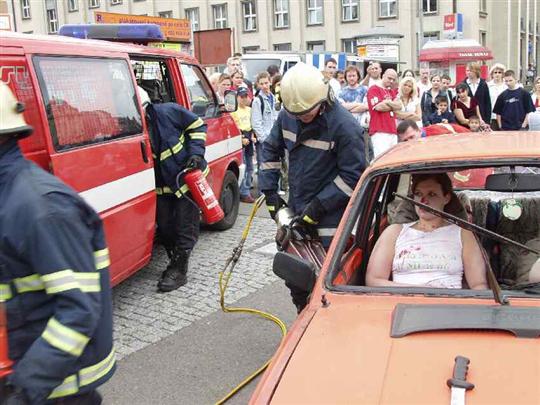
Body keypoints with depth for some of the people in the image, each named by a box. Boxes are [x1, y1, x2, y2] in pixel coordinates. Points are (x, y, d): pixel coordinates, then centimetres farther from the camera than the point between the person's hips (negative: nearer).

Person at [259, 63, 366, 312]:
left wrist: (318, 206, -17)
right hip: (295, 213, 7)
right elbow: (270, 149, 13)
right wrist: (269, 191, 6)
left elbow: (352, 176, -15)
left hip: (330, 221, -7)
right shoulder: (287, 115, 0)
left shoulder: (344, 126, -19)